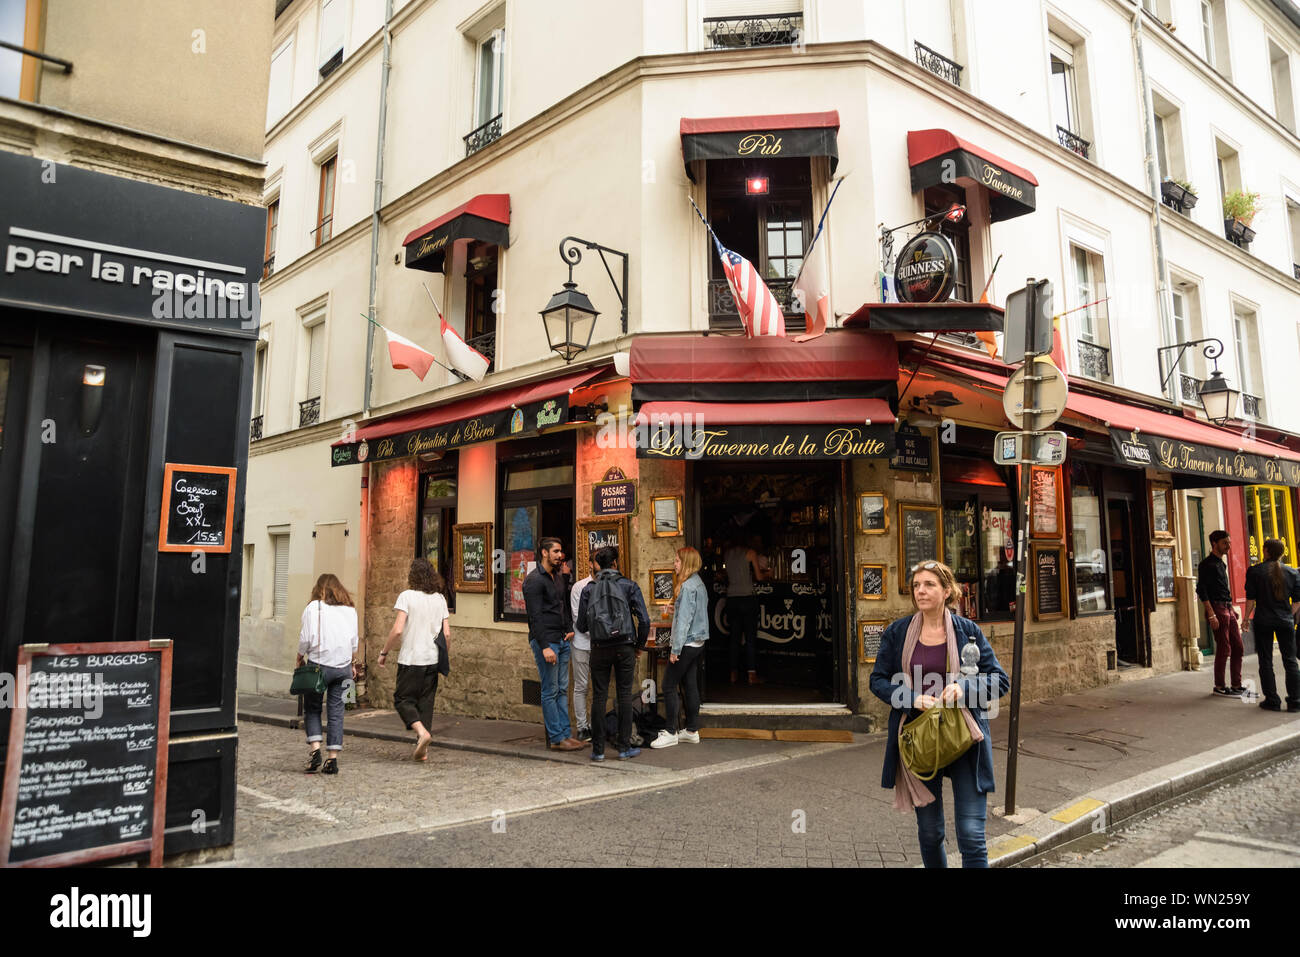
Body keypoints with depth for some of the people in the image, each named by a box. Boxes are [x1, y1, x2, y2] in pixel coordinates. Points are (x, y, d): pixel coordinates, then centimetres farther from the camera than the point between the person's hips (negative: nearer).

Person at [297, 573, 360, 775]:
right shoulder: (350, 609, 9)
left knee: (312, 709, 11)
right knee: (336, 711, 6)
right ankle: (333, 758, 5)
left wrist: (300, 658, 6)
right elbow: (354, 641, 10)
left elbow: (306, 638, -8)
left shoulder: (313, 607, -4)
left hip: (319, 664, -3)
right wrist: (353, 664, 19)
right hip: (343, 666, 3)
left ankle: (315, 749, -4)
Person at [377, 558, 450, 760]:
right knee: (426, 702, 11)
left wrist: (384, 652, -2)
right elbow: (447, 633, 6)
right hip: (433, 659, 5)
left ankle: (422, 731, -15)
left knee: (403, 699, 7)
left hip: (411, 658, -5)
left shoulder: (407, 596, -8)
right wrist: (444, 658, 18)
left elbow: (398, 630, -15)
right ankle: (423, 749, 11)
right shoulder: (440, 599, 6)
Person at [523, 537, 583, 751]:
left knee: (562, 689, 10)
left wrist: (568, 630, 13)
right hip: (545, 641, -9)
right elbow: (535, 616, -17)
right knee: (550, 691, -3)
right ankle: (556, 738, 2)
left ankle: (566, 733, 16)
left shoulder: (557, 577, 16)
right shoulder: (534, 579, -12)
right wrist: (545, 646, -20)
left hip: (561, 640, 9)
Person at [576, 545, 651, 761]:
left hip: (599, 648, 1)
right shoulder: (629, 586, 0)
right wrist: (639, 645, 8)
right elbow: (644, 620, -6)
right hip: (624, 648, -1)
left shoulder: (588, 589, 3)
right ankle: (624, 747, 9)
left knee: (598, 697, 6)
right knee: (624, 695, 6)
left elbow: (581, 625, 4)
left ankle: (598, 749, 8)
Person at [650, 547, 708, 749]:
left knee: (669, 685, -3)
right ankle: (692, 730, 18)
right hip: (699, 643, 9)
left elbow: (684, 620, -20)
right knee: (691, 686, 13)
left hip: (687, 644, -9)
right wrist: (676, 610, 19)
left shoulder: (688, 586, -17)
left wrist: (675, 649, -19)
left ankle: (671, 732, 1)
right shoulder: (699, 584, 11)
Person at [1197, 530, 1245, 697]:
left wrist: (1233, 608, 19)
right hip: (1217, 609, -9)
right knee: (1224, 650, -5)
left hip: (1228, 609, 9)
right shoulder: (1206, 564, -10)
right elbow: (1201, 591, -16)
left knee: (1238, 648, 9)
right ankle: (1220, 686, 4)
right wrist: (1211, 615, -20)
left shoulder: (1221, 563, 18)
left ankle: (1236, 685, 16)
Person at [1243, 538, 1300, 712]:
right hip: (1285, 621, 3)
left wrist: (1247, 618, 4)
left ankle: (1272, 701, 6)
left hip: (1263, 621, -2)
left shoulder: (1254, 571, -6)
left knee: (1265, 661, 5)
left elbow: (1251, 599, -7)